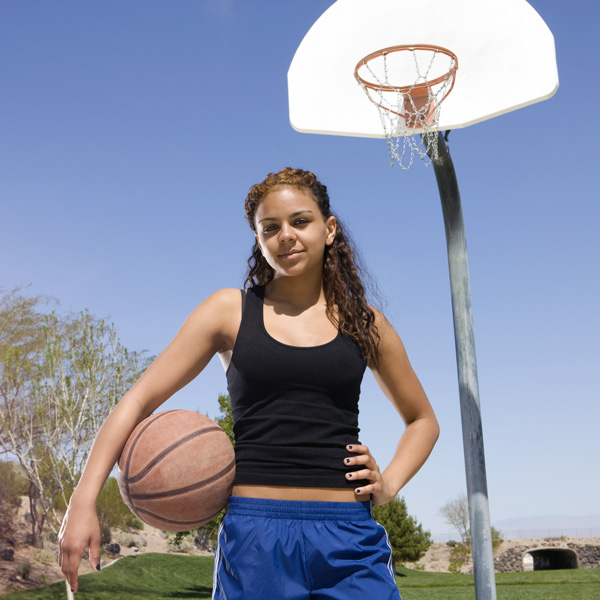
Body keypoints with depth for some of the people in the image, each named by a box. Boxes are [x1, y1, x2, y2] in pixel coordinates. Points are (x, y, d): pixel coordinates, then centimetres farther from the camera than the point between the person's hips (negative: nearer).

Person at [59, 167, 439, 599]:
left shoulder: (364, 323, 8)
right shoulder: (230, 311, 3)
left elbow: (423, 420, 21)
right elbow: (139, 401, 1)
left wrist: (390, 484, 4)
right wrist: (84, 503, -9)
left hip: (348, 538, 2)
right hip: (255, 533, -1)